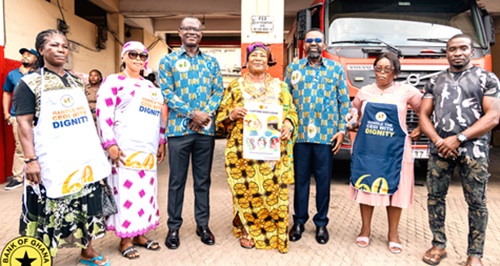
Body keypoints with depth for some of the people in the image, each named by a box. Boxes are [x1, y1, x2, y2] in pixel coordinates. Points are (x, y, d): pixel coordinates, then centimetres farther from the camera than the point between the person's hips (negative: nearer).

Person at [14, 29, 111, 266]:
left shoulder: (76, 82, 14)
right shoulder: (30, 83, -3)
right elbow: (24, 123, -9)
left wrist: (96, 149, 16)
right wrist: (30, 159, -17)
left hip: (85, 158, 5)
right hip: (52, 162, -5)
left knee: (88, 205, 11)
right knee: (50, 210, 1)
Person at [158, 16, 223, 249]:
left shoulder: (211, 62, 12)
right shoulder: (169, 60, 4)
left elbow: (218, 91, 6)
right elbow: (166, 92, -5)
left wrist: (206, 113, -11)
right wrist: (192, 113, -14)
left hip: (206, 129, 2)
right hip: (179, 128, -2)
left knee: (203, 179, 10)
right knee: (177, 180, 6)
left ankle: (202, 224, 23)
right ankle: (173, 227, 19)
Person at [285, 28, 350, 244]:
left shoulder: (336, 69, 6)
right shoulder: (293, 69, 8)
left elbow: (344, 102, 5)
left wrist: (342, 130, -2)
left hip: (326, 134, 0)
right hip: (299, 134, 1)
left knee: (323, 180, 7)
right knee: (300, 178, 9)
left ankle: (321, 223, 21)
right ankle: (299, 220, 23)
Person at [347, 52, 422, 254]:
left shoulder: (406, 92, 0)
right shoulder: (365, 91, 7)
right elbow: (353, 111, 24)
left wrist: (420, 130, 1)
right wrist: (351, 124, 8)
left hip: (394, 149, -2)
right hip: (366, 148, 2)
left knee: (394, 190, 5)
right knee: (365, 187, 7)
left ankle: (393, 233, 22)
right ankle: (365, 228, 24)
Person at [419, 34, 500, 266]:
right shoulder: (435, 81, 14)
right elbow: (424, 115, 10)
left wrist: (459, 139, -13)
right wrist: (438, 140, -8)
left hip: (473, 150, -3)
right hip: (440, 149, 3)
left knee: (476, 203, 1)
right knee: (434, 197, 5)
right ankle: (438, 245, 20)